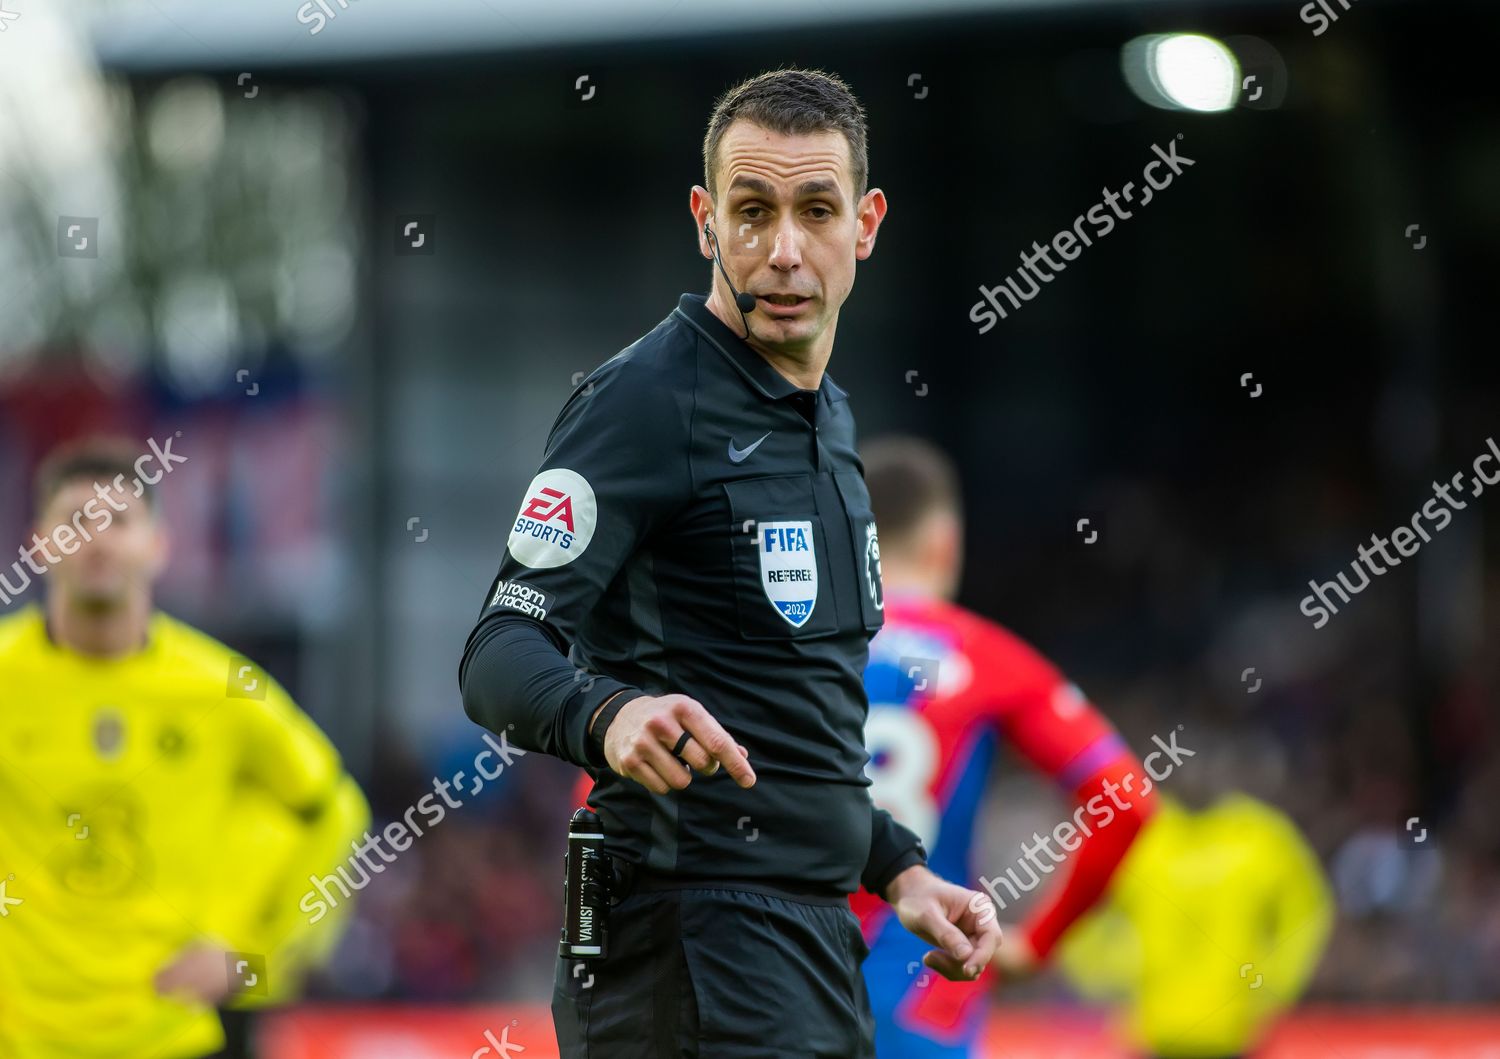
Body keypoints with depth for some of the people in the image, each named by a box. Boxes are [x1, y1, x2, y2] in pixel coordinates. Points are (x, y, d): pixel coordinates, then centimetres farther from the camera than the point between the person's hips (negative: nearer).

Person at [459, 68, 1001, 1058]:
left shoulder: (828, 418, 18)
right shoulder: (647, 400, -10)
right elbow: (501, 654, -20)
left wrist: (897, 868, 19)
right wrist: (609, 716, -40)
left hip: (816, 940, 9)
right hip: (701, 948, -9)